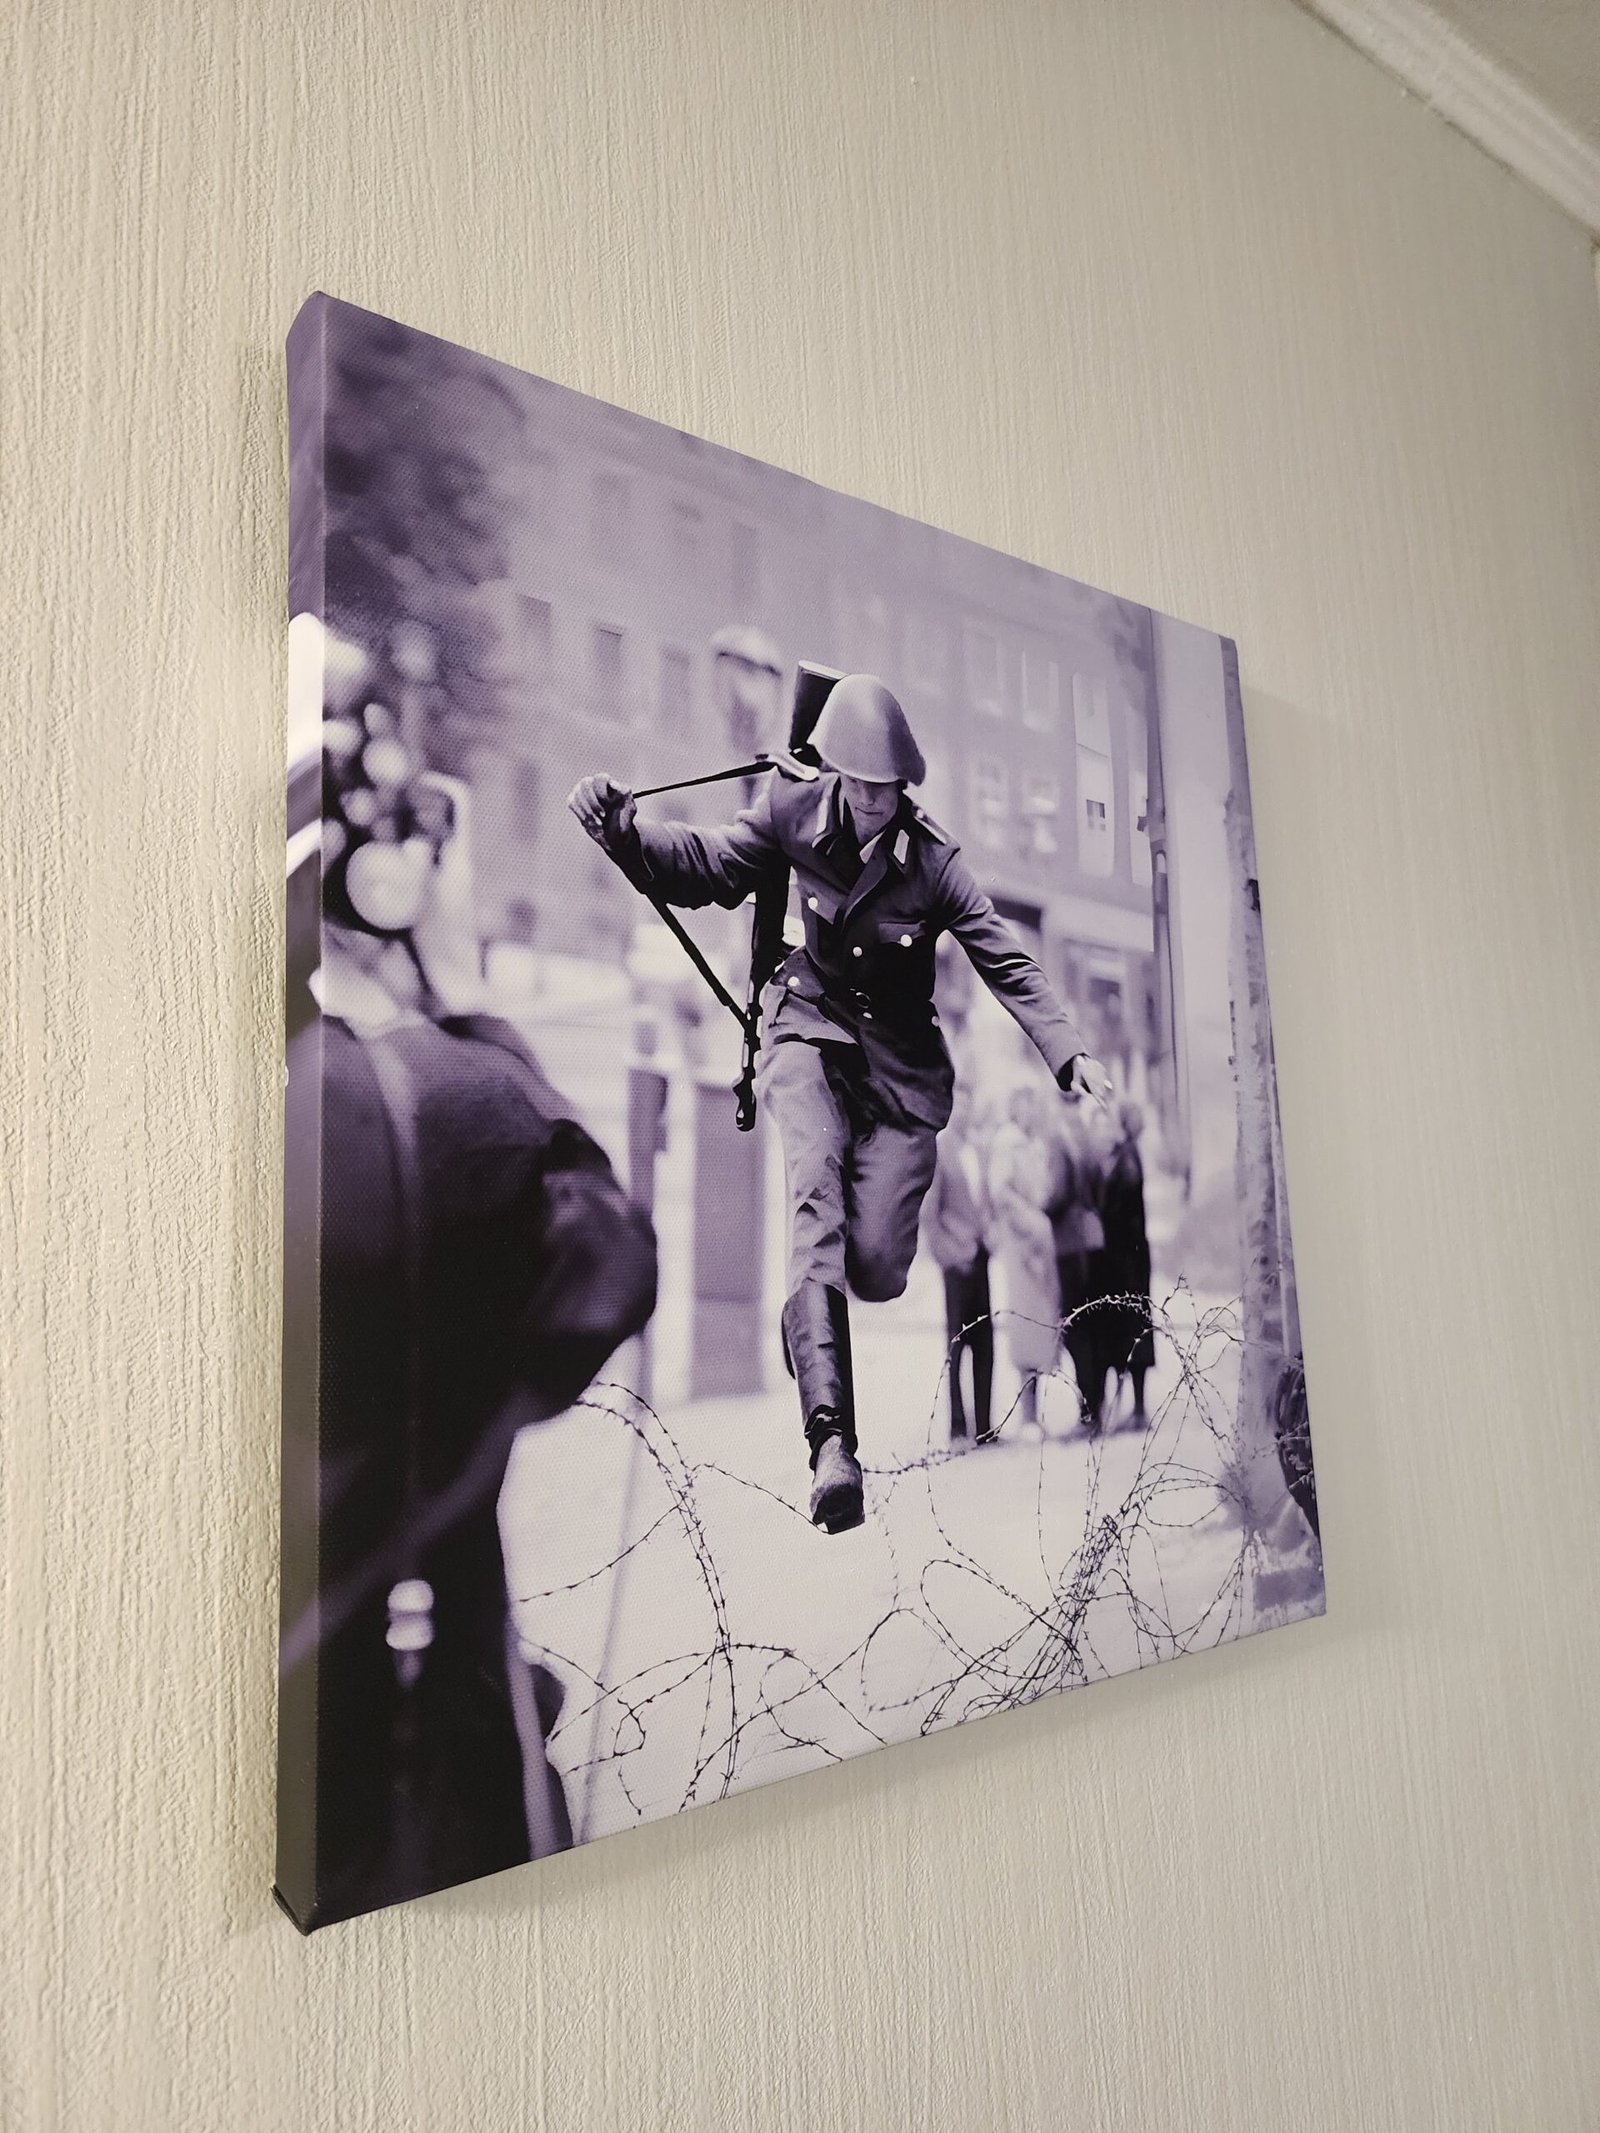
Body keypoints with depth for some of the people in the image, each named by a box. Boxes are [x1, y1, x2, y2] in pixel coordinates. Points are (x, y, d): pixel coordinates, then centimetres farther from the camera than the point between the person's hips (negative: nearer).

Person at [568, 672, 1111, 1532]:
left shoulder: (932, 858, -13)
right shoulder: (793, 812, -9)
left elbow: (1008, 963, -11)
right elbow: (705, 867, 0)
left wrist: (1067, 1049, -22)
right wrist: (622, 829, -16)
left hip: (899, 1060, 0)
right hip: (811, 1033, 0)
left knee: (877, 1274, -10)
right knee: (817, 1191, -30)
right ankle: (830, 1439, -35)